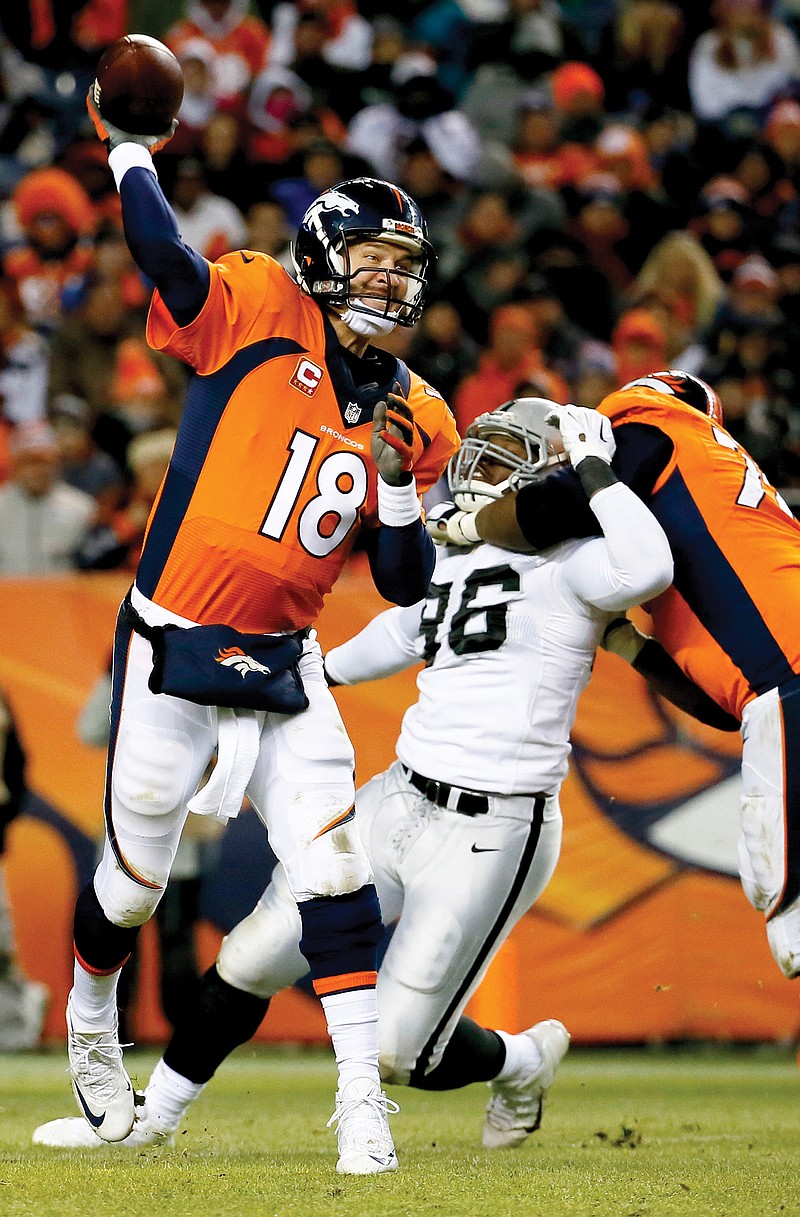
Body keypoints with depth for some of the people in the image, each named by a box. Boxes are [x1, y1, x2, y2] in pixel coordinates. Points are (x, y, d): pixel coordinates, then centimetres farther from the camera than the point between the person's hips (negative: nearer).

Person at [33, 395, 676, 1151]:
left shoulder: (567, 564, -10)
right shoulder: (454, 555, 13)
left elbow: (647, 571, -32)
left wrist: (592, 466, -22)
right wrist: (323, 672, 41)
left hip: (492, 833, -8)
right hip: (401, 798, 8)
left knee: (398, 1053, -4)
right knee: (255, 956, 9)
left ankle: (523, 1061, 27)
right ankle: (153, 1115, 28)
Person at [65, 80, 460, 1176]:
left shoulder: (413, 418, 6)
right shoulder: (258, 313, -8)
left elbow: (406, 585, 6)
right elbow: (163, 253, -28)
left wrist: (398, 479, -8)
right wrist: (128, 147, -20)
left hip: (285, 671, 4)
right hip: (172, 652, -3)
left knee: (334, 869, -10)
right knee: (135, 879, 9)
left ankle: (361, 1098, -7)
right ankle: (90, 1025, 39)